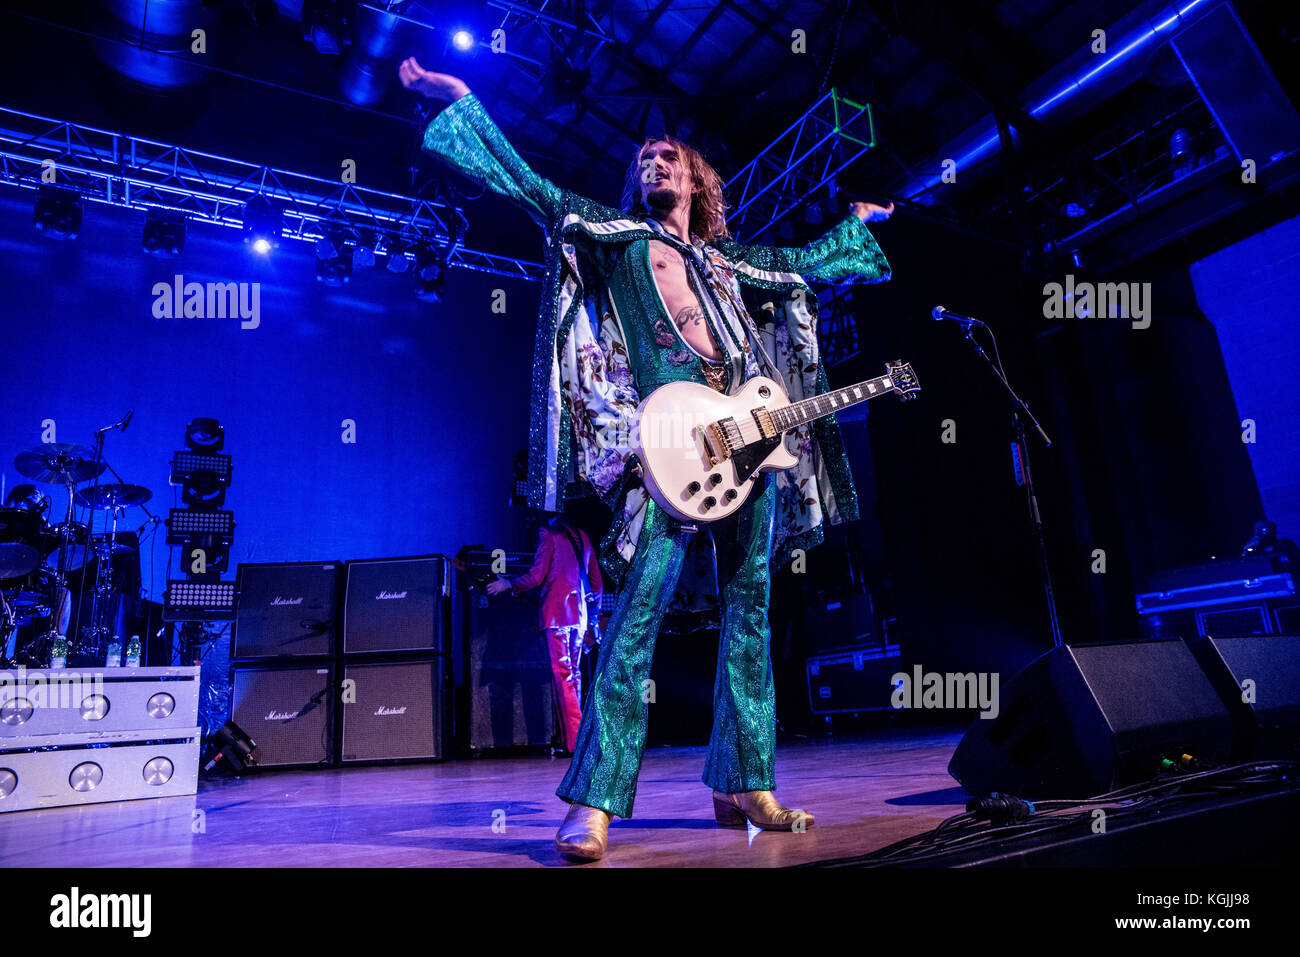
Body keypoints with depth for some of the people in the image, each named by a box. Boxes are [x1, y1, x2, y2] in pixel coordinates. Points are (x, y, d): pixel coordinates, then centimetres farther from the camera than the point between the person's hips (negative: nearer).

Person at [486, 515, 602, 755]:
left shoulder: (548, 534, -2)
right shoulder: (583, 537, 17)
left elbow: (536, 577, -8)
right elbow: (597, 582, 17)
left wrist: (508, 585, 7)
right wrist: (594, 612, 26)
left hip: (556, 613, -7)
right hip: (579, 614, 7)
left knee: (562, 675, -7)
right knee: (574, 673, 14)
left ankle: (573, 740, -10)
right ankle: (577, 733, 17)